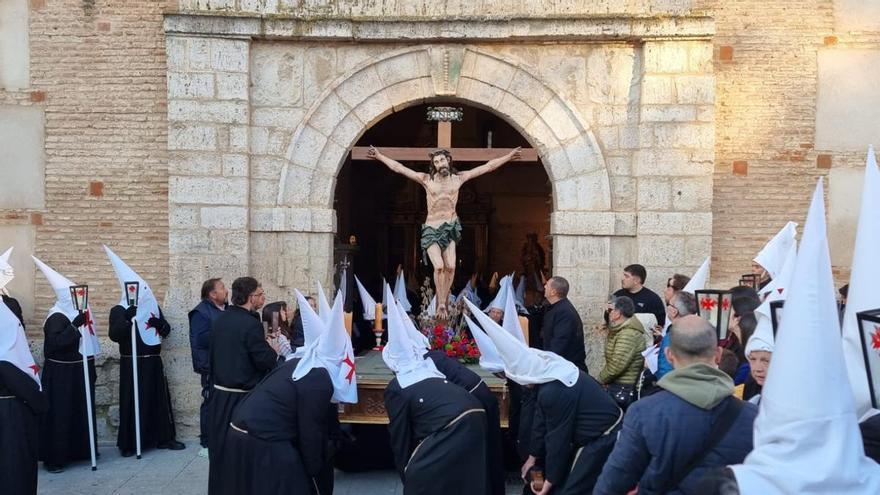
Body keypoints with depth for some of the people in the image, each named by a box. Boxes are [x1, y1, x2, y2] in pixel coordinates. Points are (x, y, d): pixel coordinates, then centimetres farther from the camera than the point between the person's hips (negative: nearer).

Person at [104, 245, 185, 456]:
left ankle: (163, 438, 15)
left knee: (159, 399, 6)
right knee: (132, 402, -2)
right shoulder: (119, 310, -5)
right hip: (132, 364, -5)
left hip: (153, 362, 5)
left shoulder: (153, 306, 10)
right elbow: (114, 335, -19)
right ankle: (129, 443, 7)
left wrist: (159, 324, -13)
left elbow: (167, 331, 9)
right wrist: (127, 319, -34)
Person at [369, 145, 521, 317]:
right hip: (431, 229, -2)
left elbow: (487, 167, 7)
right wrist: (380, 156, 2)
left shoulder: (458, 178, 4)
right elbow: (399, 168, 3)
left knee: (451, 267, -10)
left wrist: (508, 157, 8)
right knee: (439, 266, -16)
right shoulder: (426, 179, 1)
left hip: (450, 227, 2)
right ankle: (441, 304, -3)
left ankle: (443, 301, 5)